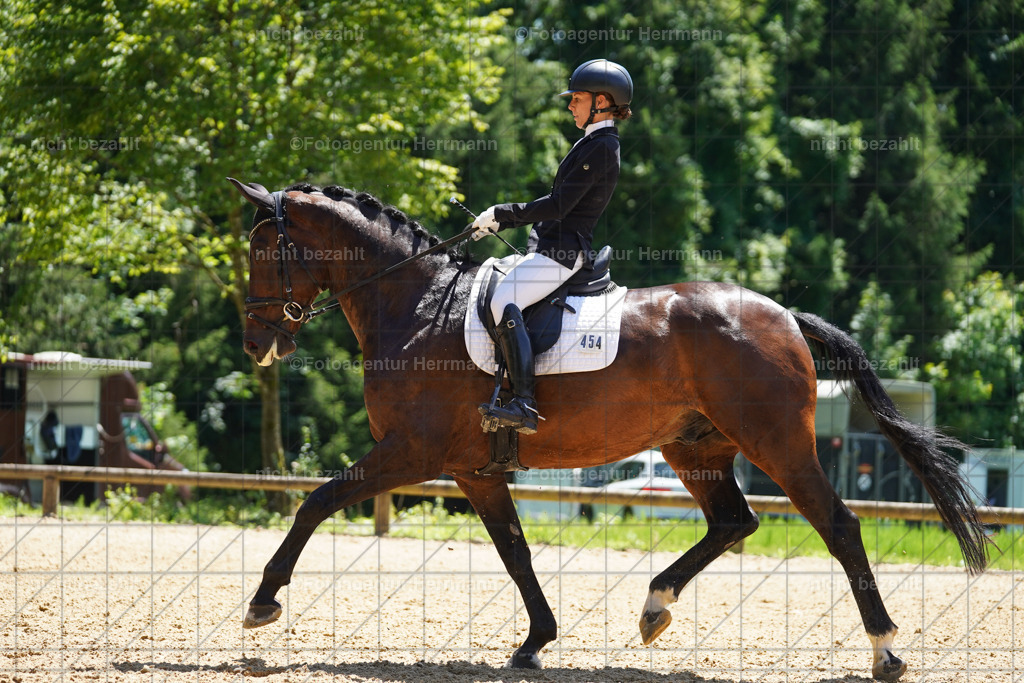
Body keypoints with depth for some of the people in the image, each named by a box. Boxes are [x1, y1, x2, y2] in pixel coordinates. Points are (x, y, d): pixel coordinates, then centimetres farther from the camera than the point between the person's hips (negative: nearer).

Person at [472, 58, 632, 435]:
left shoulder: (600, 148, -13)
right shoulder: (594, 144, 19)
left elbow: (558, 206, -19)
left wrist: (501, 213, -11)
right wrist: (498, 223, 19)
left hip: (562, 250, -11)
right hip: (551, 247, 11)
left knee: (504, 301, -28)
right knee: (492, 294, 16)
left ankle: (524, 405, -36)